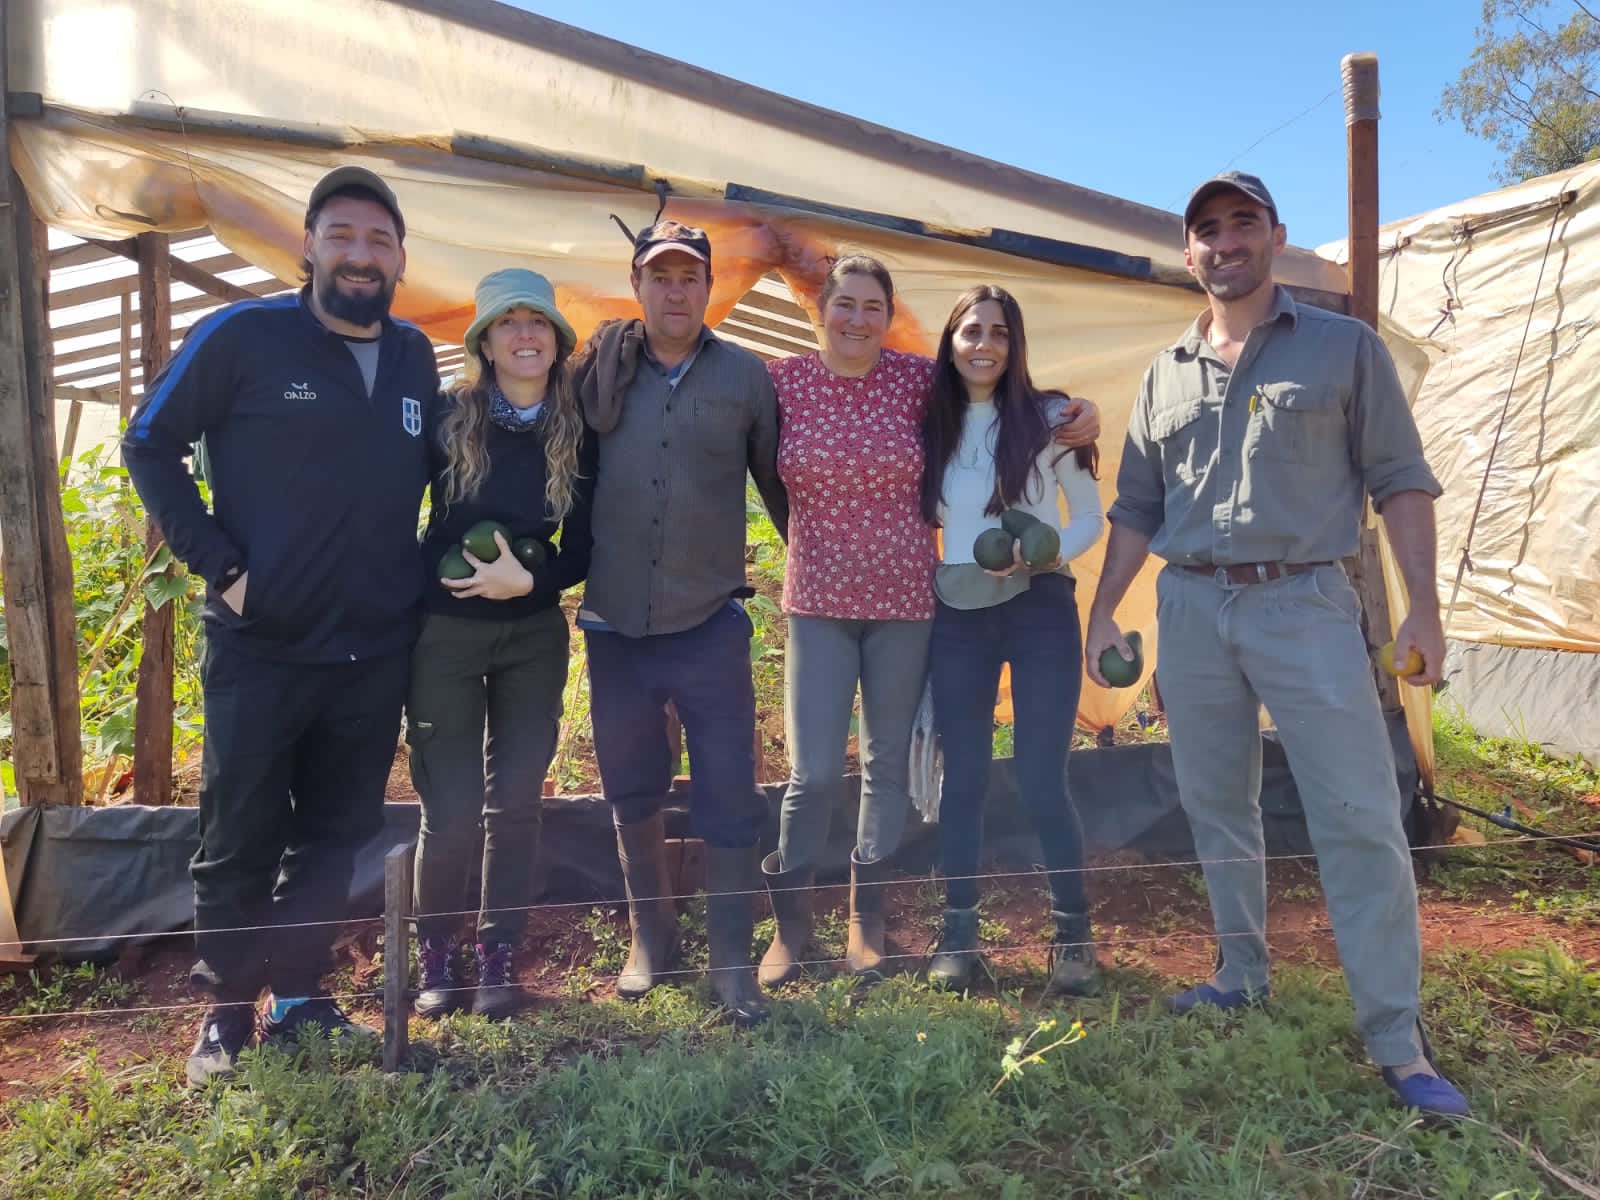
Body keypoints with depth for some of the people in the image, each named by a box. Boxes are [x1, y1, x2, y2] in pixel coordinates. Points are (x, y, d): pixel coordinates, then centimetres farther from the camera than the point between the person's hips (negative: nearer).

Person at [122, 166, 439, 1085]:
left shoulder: (416, 358, 8)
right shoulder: (243, 335, -5)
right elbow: (150, 444, -1)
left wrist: (424, 575, 8)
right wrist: (217, 562, -9)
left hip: (377, 654, 4)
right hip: (260, 645, -3)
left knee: (335, 837, 13)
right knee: (240, 842, 8)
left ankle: (299, 998, 31)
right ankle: (226, 1012, 27)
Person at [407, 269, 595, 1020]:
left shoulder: (577, 435, -1)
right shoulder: (447, 416, -6)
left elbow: (582, 549, 1)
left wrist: (529, 578, -16)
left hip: (534, 637, 2)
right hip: (444, 632, -2)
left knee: (515, 802, 6)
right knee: (451, 809, 0)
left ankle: (498, 959, 23)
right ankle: (433, 956, 24)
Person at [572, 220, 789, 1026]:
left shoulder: (745, 376, 1)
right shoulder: (601, 370, 1)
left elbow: (777, 483, 8)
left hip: (710, 626, -1)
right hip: (616, 627, 2)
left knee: (729, 801, 3)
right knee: (632, 796, 15)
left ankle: (732, 961, 20)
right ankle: (650, 936, 35)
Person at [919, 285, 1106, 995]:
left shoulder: (1049, 418, -1)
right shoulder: (932, 428, 7)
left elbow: (1090, 517, 2)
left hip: (1038, 610, -2)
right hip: (957, 615, 3)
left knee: (1041, 780, -3)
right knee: (963, 777, 7)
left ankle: (1073, 935, 16)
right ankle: (958, 934, 19)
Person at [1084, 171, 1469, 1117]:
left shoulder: (1344, 347, 3)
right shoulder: (1166, 375, 13)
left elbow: (1401, 480, 0)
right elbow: (1137, 509, 15)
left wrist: (1424, 607, -7)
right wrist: (1104, 610, 10)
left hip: (1305, 603, -4)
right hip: (1191, 609, 4)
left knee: (1360, 816, -6)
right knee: (1217, 808, 11)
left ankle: (1398, 1040, 4)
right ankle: (1245, 975, 27)